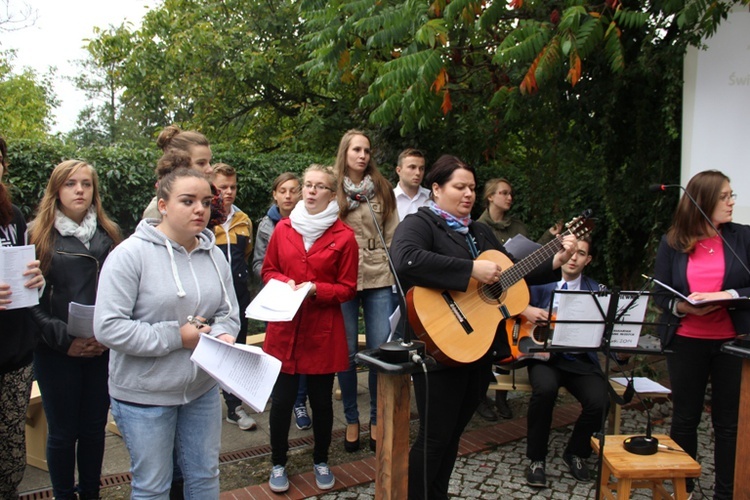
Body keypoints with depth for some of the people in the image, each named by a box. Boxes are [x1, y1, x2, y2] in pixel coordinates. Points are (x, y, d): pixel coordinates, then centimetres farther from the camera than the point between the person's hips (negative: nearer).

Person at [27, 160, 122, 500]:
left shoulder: (109, 234, 6)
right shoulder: (38, 235, -3)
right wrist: (65, 340, -15)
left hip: (102, 351, 3)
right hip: (56, 352, -2)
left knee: (95, 427, 13)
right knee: (63, 431, 9)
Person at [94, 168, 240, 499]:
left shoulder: (214, 256, 2)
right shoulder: (132, 253, -16)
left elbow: (228, 312, 7)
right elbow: (108, 327, -21)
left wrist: (223, 334, -16)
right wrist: (176, 336, -20)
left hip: (203, 390, 5)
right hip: (144, 397, -5)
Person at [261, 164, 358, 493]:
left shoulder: (344, 236, -4)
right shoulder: (283, 228, 4)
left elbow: (347, 288, -2)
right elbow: (268, 270, 12)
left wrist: (315, 289, -17)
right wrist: (285, 283, -9)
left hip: (323, 332, -1)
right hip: (284, 328, 2)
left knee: (321, 399, 9)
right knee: (282, 399, 5)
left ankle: (321, 461, 31)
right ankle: (278, 464, 25)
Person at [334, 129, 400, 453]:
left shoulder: (382, 189, 10)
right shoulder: (332, 189, 4)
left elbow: (393, 232, 11)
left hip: (379, 278, 2)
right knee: (347, 352, 5)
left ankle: (377, 419, 18)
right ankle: (351, 420, 20)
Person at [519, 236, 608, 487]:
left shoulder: (596, 290, 11)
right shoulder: (541, 281, 6)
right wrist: (525, 310, -15)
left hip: (581, 360, 2)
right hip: (544, 354, -2)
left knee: (599, 401, -24)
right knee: (545, 388, -33)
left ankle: (576, 452, 9)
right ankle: (536, 458, -9)